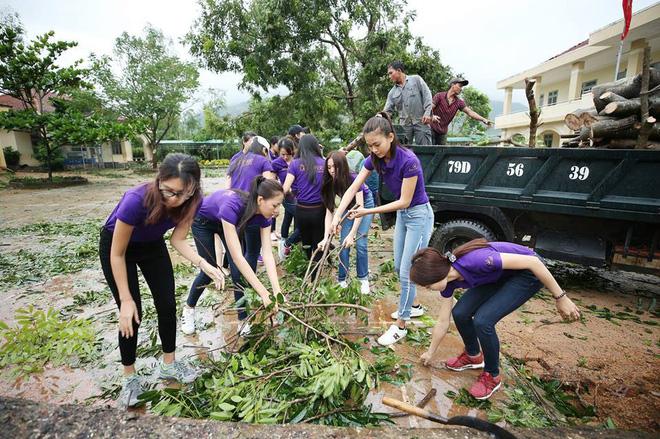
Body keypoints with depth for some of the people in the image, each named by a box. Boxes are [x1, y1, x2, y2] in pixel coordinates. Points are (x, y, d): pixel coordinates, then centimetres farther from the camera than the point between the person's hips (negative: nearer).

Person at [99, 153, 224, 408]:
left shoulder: (191, 202, -28)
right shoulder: (136, 200, -40)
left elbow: (178, 239, -16)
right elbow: (117, 254, -27)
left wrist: (203, 264, -34)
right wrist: (126, 300, -22)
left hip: (152, 245, 4)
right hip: (116, 246, -4)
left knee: (167, 306, 3)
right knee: (132, 314, -4)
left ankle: (169, 365, 24)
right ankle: (130, 377, 19)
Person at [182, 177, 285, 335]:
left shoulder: (263, 214, -28)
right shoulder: (232, 207, -45)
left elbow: (267, 254, -29)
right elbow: (237, 257, -48)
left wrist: (277, 290, -38)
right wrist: (263, 293, -49)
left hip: (226, 221, 4)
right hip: (203, 221, -4)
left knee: (238, 272, -7)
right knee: (209, 270, 1)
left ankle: (244, 321, 6)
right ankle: (188, 308, 29)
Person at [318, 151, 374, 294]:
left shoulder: (353, 179, -34)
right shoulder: (329, 183, -21)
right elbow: (329, 211, -22)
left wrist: (351, 234, -42)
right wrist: (326, 238, -31)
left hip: (365, 204, -4)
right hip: (348, 206, 4)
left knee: (360, 243, -11)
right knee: (343, 243, -5)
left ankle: (364, 279, 5)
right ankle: (342, 280, 7)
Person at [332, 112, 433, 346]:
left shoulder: (408, 160, -29)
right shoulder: (375, 159, -8)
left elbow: (404, 201, -25)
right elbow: (353, 188, -9)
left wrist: (368, 212, -26)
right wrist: (338, 215, -20)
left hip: (419, 215, -8)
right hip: (402, 215, 8)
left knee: (407, 272, -3)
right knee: (399, 267, 17)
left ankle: (400, 326, 11)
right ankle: (413, 306, 39)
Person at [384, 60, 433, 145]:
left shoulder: (416, 79, 5)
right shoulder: (392, 92, 13)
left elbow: (427, 95, 0)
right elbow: (387, 110, 10)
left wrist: (427, 113, -10)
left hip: (421, 121, -3)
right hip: (404, 124, 3)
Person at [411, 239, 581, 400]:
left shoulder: (475, 260, -37)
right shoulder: (448, 279, -12)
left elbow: (532, 261, -28)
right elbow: (443, 322, 2)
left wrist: (560, 298, -19)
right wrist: (430, 352, 13)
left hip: (529, 272, -6)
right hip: (500, 275, 7)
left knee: (483, 320, -19)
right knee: (460, 313, -7)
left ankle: (492, 376, 6)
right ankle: (473, 355, 22)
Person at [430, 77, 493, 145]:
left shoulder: (459, 102, 2)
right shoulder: (439, 96, -7)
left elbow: (469, 112, -5)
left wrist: (483, 119, -16)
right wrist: (432, 116, -37)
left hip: (443, 132, 5)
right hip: (432, 129, -4)